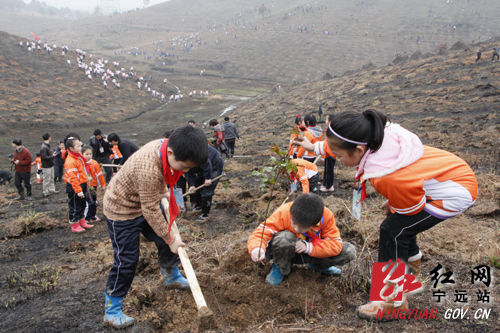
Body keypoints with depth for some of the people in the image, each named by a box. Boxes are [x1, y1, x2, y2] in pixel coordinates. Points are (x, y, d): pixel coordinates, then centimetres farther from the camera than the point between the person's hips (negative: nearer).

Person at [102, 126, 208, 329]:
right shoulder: (149, 170, -42)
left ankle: (172, 277, 41)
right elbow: (151, 211, -30)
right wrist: (170, 238, -21)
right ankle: (112, 312, 13)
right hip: (121, 210, -8)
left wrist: (163, 192, 10)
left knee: (167, 239, 15)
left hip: (145, 202, 8)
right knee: (126, 261, -5)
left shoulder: (165, 145, -17)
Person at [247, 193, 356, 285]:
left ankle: (316, 265, 12)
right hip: (287, 253, -2)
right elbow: (260, 234, -33)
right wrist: (257, 250, -56)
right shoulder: (282, 214, -31)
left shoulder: (326, 216, -24)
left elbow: (335, 244, -22)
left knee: (349, 251, -15)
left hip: (312, 253, 2)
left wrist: (308, 247, -36)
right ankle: (281, 269, -6)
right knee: (284, 237, -39)